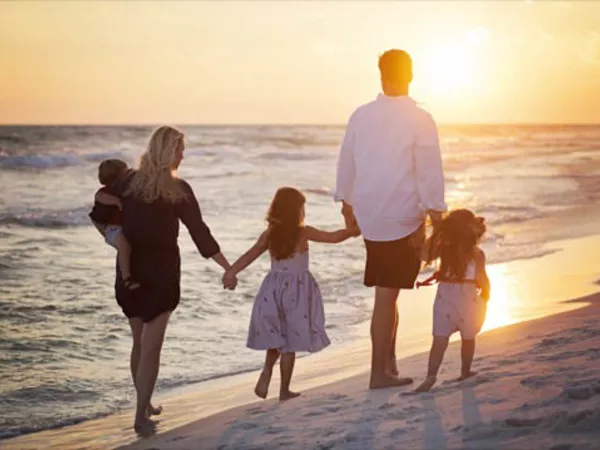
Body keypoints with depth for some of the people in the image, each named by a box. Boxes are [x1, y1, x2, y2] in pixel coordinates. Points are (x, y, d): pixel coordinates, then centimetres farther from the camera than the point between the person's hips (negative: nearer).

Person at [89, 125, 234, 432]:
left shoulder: (127, 182, -1)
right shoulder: (178, 190, -9)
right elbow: (200, 233, -9)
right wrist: (228, 268, -4)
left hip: (130, 271, 4)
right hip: (161, 274, -4)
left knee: (139, 342, 19)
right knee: (151, 346, 1)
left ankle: (143, 404, 30)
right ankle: (141, 415, -2)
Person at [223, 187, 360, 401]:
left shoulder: (269, 234, 1)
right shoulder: (304, 233, -9)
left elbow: (250, 254, -2)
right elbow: (334, 237, -3)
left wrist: (232, 271, 0)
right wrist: (353, 231, 12)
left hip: (274, 289, 4)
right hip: (296, 291, -4)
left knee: (276, 338, 19)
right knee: (290, 343, 2)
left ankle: (267, 370, -5)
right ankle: (284, 390, 7)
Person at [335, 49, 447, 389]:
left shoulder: (361, 116, 4)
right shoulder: (420, 120, -10)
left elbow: (346, 162, 12)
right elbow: (430, 172, -12)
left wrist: (347, 203, 25)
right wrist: (436, 215, -6)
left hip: (368, 214, 5)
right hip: (404, 217, -5)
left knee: (388, 293, 18)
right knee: (387, 296, -2)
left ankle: (389, 360, 22)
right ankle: (380, 373, 4)